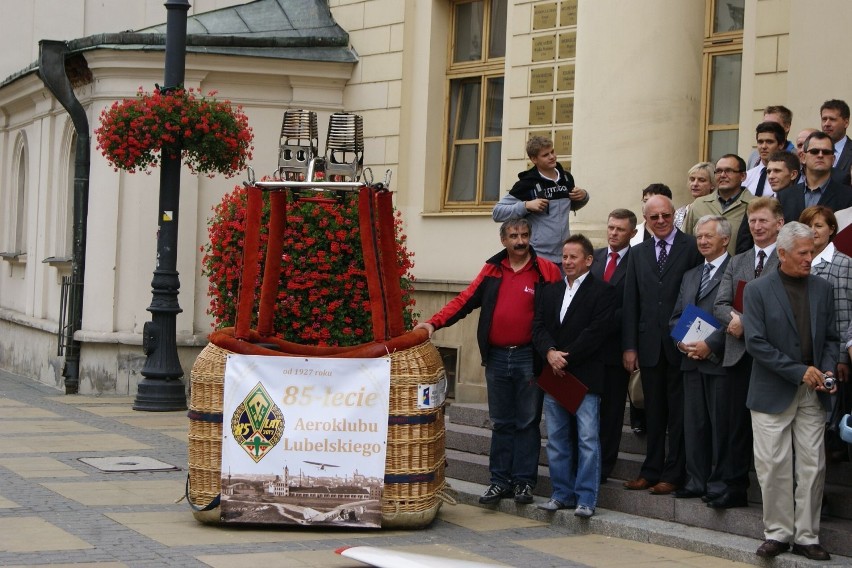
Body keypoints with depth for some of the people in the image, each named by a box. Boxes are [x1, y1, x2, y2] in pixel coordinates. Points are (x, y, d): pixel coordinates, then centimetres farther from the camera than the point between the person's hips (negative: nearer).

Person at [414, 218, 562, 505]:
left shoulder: (546, 271, -4)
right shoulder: (492, 270, 7)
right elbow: (465, 300, 3)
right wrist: (435, 322, -9)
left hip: (528, 357, -3)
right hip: (497, 357, 3)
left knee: (527, 422, 3)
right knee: (501, 423, 10)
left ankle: (524, 481, 11)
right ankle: (500, 481, 16)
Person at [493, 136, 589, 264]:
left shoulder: (566, 178, 10)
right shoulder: (527, 184, -7)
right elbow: (497, 213, -8)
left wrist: (583, 196, 7)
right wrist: (526, 205, -18)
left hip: (563, 258, 5)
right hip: (537, 258, -5)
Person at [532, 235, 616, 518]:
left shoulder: (602, 291, -2)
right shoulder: (550, 291, 16)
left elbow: (596, 331, -11)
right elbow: (538, 327, 8)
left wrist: (566, 358, -13)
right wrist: (550, 353, -11)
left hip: (585, 377, -6)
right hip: (554, 375, 6)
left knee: (588, 439, -5)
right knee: (556, 439, 10)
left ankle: (586, 499, -1)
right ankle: (562, 494, 18)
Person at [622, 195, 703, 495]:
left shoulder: (692, 247, -2)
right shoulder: (638, 254, 12)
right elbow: (630, 303, 10)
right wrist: (629, 346, 4)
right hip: (650, 344, 4)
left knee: (678, 411, 2)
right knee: (653, 411, 10)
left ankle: (673, 473, 8)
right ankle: (652, 470, 18)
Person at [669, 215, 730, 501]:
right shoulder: (690, 276, 20)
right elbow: (676, 315, 20)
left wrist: (710, 345, -18)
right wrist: (681, 341, 1)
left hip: (719, 360, -7)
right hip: (691, 360, 7)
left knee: (721, 423, -2)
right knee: (694, 423, 8)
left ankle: (720, 482, 5)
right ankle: (696, 480, 13)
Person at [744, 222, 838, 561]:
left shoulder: (822, 288, 8)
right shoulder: (758, 290, -4)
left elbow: (831, 338, 12)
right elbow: (755, 342, -11)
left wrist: (827, 370, -8)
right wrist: (799, 371, -15)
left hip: (812, 394, 3)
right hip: (773, 393, -3)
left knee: (812, 467, 3)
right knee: (774, 466, 0)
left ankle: (806, 536, 11)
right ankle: (777, 533, 11)